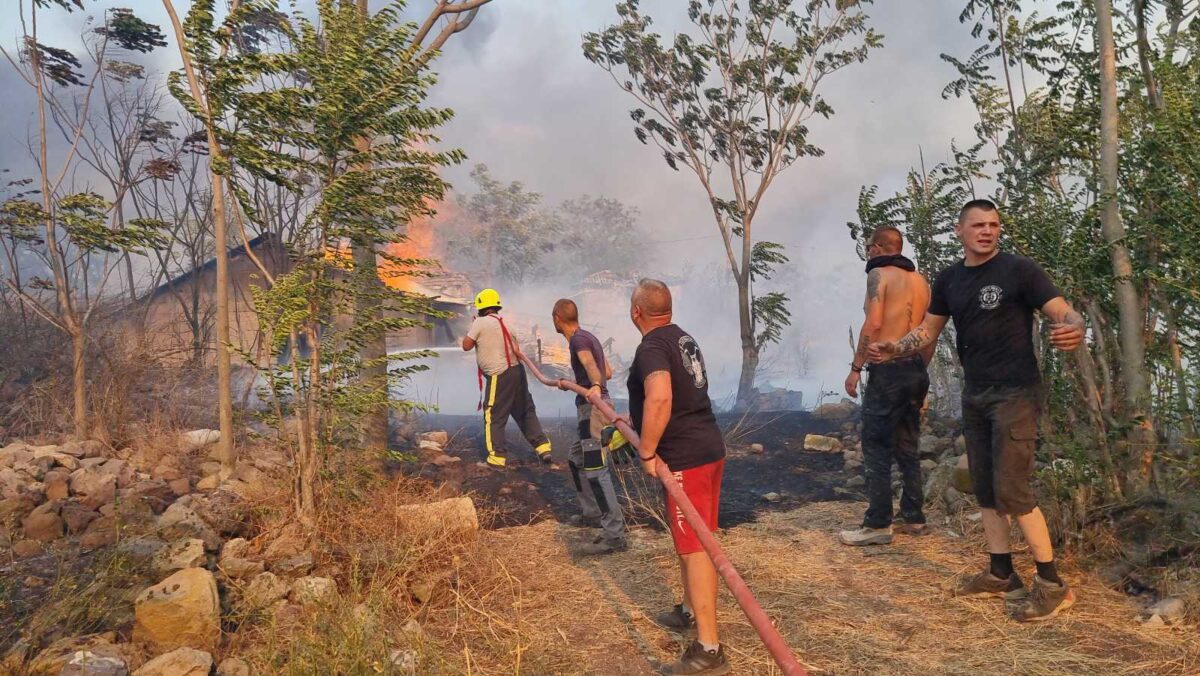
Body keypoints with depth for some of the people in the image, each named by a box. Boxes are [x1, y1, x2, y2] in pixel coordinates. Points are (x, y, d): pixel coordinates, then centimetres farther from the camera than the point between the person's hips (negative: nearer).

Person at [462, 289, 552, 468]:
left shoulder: (480, 322, -8)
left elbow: (466, 345, -2)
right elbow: (517, 349, 13)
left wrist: (471, 330, 12)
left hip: (499, 376, -6)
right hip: (517, 370, 6)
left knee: (494, 417, 4)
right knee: (526, 411, 17)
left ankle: (497, 456, 5)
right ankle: (542, 446, 18)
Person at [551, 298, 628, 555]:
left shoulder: (578, 339, -11)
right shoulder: (588, 337, 18)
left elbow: (590, 363, -32)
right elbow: (608, 372, 28)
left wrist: (595, 386, -54)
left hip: (593, 408, -11)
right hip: (593, 407, 11)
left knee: (595, 470, -14)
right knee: (576, 459, 24)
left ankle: (615, 535, -16)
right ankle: (592, 513, 34)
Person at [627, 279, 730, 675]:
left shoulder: (651, 348, -15)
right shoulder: (683, 338, 16)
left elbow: (659, 399, -35)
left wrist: (647, 452, -23)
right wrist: (630, 421, 38)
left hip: (685, 458, -10)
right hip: (708, 447, 10)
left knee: (695, 548, -6)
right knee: (690, 542, 23)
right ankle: (691, 612, 40)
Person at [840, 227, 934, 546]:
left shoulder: (879, 274, -6)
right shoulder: (920, 280, 15)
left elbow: (873, 323, -17)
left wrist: (855, 368, -13)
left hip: (887, 370, -8)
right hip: (916, 371, 8)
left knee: (877, 448, -3)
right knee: (908, 448, 14)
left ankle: (878, 525, -2)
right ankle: (914, 518, 20)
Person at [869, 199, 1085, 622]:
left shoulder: (1019, 270, -9)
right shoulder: (949, 279, 9)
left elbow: (1064, 312, -15)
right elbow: (928, 330, 16)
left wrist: (1073, 330, -38)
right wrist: (895, 349, -2)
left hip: (1015, 393, -7)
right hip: (974, 394, 7)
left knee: (1011, 490, -10)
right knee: (985, 488, 11)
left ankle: (1052, 585, 2)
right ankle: (1001, 575, 23)